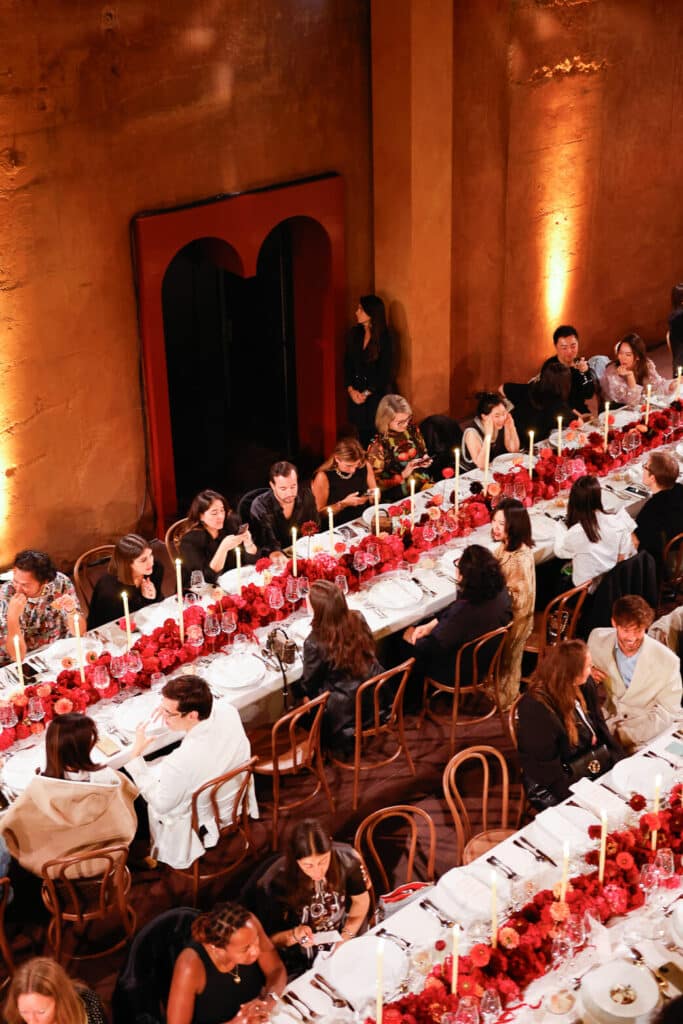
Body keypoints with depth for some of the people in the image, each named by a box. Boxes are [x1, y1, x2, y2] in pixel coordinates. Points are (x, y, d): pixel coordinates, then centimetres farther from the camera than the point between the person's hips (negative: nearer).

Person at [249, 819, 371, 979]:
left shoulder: (346, 859, -16)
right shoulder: (273, 885, -24)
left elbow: (361, 900, 5)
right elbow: (268, 939, -10)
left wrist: (347, 937, -8)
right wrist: (295, 935, -29)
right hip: (298, 966, -3)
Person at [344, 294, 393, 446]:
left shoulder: (384, 338, -9)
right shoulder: (355, 333, 5)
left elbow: (385, 371, -9)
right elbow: (347, 364, 7)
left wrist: (366, 393, -10)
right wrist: (350, 389, -5)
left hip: (376, 394, -4)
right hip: (356, 393, 4)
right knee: (362, 434, 7)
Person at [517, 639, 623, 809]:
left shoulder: (584, 686, -3)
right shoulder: (536, 709, -25)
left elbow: (599, 727, 8)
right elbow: (546, 769, -21)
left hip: (595, 769, 8)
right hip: (554, 789, -7)